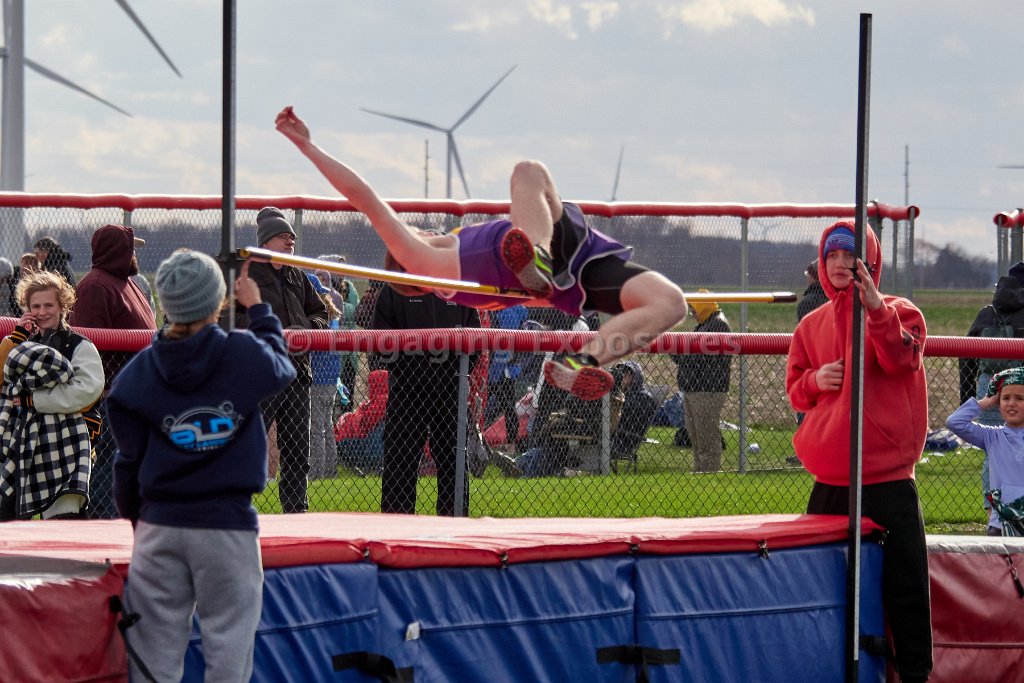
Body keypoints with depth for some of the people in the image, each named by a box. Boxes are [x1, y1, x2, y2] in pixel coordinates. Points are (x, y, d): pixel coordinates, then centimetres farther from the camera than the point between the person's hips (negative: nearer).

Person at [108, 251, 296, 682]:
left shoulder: (138, 373, 0)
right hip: (228, 525, -2)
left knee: (155, 648, 6)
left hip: (159, 527, 2)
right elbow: (282, 367, 17)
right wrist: (256, 308, 29)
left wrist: (135, 517, 18)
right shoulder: (244, 355, -7)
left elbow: (130, 459, 5)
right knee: (228, 646, 2)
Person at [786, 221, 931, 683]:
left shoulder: (899, 313, 0)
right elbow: (795, 392, 18)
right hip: (829, 483, 4)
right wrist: (815, 381, -5)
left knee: (904, 585, -5)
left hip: (888, 478, -4)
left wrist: (876, 310, -35)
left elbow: (901, 359, -20)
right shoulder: (813, 325, 13)